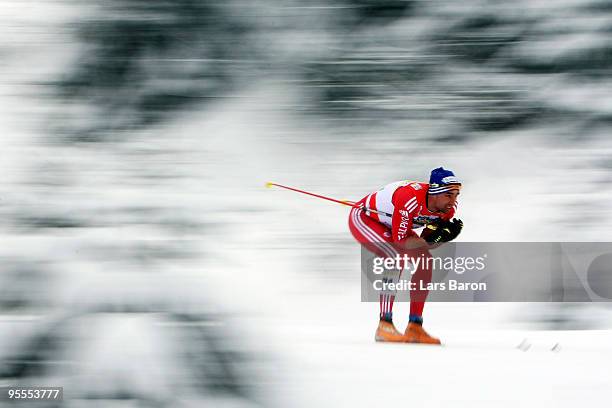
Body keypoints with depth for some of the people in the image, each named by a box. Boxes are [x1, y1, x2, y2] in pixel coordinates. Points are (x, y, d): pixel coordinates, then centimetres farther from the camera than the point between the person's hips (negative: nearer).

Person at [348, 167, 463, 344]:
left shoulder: (449, 208, -16)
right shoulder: (410, 199, -40)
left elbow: (427, 241, -9)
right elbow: (401, 242, -33)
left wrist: (446, 235, -26)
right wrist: (431, 238, -41)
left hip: (390, 224, 9)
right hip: (363, 217, -9)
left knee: (425, 261, -3)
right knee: (397, 257, -29)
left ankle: (415, 327, 2)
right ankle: (384, 326, -28)